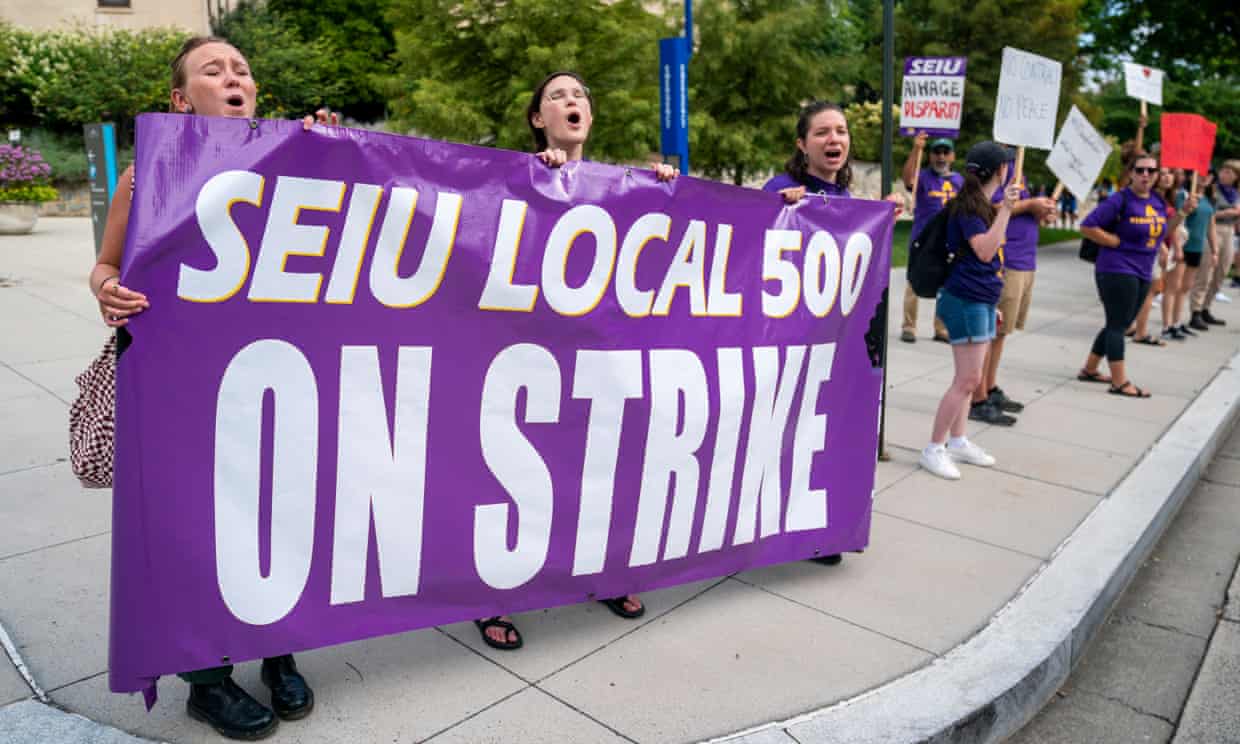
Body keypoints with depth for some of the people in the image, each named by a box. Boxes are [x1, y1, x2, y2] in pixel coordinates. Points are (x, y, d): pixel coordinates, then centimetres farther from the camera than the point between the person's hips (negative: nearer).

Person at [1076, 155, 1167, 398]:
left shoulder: (1158, 201, 10)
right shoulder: (1120, 200, -13)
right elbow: (1087, 227, -17)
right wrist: (1119, 243, -16)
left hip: (1143, 273, 8)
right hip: (1116, 271, -8)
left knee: (1118, 324, 13)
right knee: (1117, 325, -5)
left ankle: (1089, 370, 25)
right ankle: (1119, 382, -1)